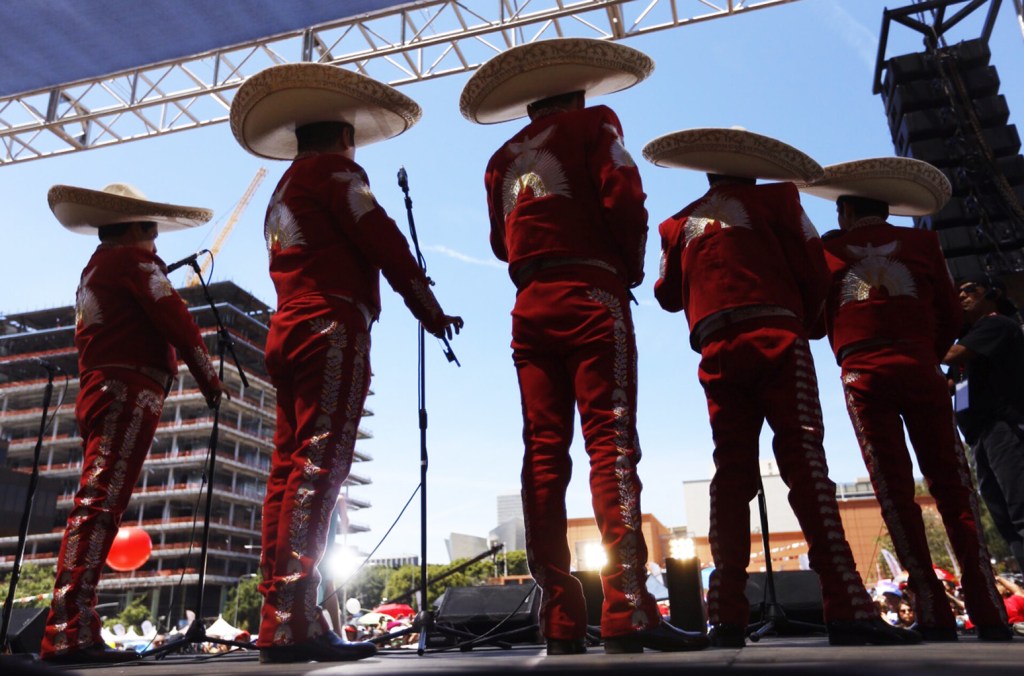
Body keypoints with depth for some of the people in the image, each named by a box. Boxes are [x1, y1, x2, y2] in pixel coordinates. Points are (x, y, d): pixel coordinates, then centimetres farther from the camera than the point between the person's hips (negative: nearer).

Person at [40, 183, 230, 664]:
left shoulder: (93, 269, 26)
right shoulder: (133, 258, -1)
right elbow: (175, 321, -9)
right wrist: (209, 379, 0)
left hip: (97, 391, 9)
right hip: (129, 392, -9)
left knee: (94, 509, 5)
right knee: (99, 506, -15)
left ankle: (73, 629, 5)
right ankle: (68, 632, -19)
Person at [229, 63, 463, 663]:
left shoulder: (282, 193, 28)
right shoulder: (334, 169, 3)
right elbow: (382, 240, -7)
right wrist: (429, 306, 1)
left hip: (288, 331, 9)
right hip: (332, 327, -9)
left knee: (289, 470, 3)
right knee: (319, 465, -15)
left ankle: (281, 622, 4)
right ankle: (291, 619, -18)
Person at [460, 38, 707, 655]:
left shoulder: (503, 159, 23)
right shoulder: (592, 123, 9)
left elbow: (501, 240, 19)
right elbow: (622, 199, -4)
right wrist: (631, 269, 7)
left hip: (530, 305, 5)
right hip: (590, 296, -4)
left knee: (544, 454, -1)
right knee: (611, 444, -11)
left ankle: (561, 619, -2)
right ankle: (628, 609, -18)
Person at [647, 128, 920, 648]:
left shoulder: (680, 224, 19)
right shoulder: (774, 198, 13)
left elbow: (668, 295, 17)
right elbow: (814, 272, 5)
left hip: (717, 352, 3)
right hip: (776, 339, -3)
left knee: (732, 472, 1)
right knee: (803, 459, -10)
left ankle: (727, 616, -5)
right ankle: (846, 610, -18)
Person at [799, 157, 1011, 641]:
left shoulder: (826, 249, 12)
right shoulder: (921, 242, 15)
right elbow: (951, 317, 13)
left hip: (863, 375, -1)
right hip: (919, 369, 1)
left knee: (894, 490, -2)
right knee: (951, 485, 3)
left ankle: (934, 612, -4)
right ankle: (987, 610, -2)